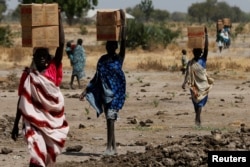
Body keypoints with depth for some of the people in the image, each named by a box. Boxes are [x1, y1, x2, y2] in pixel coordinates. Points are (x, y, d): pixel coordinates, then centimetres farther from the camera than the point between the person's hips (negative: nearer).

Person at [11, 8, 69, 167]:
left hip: (53, 120, 3)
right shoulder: (28, 75, -3)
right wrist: (16, 124, 1)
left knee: (50, 154, 12)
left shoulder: (54, 69, -1)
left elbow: (61, 44, -10)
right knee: (38, 153, -18)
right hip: (34, 120, -3)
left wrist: (59, 18, -15)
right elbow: (22, 101, 2)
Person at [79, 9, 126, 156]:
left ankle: (109, 148, -13)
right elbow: (97, 77, 14)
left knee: (110, 118, -14)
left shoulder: (119, 58, -4)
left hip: (116, 93, -5)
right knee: (109, 120, 8)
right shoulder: (102, 59, 9)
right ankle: (114, 148, 14)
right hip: (104, 93, 5)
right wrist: (86, 90, 10)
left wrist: (123, 23, -23)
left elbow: (123, 41, -17)